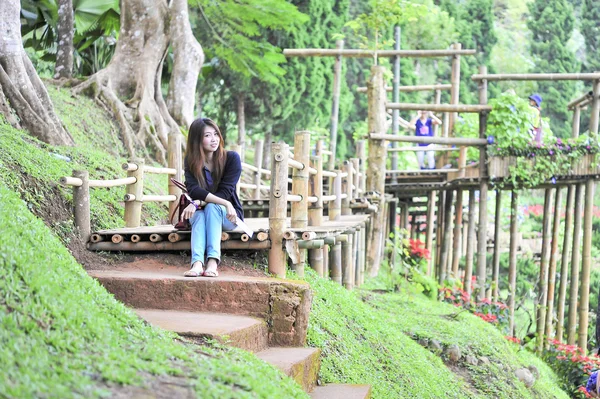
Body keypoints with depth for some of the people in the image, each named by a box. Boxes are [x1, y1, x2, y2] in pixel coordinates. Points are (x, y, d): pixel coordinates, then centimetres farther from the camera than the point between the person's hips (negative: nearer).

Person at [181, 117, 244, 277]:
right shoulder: (190, 161, -4)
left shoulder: (231, 158, -9)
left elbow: (225, 192, -16)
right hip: (199, 215, 1)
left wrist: (197, 203, -31)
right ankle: (197, 263, -55)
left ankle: (213, 262, -49)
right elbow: (193, 189, -20)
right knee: (199, 215, -33)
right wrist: (225, 203, -35)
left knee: (212, 207, -33)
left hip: (228, 217, -1)